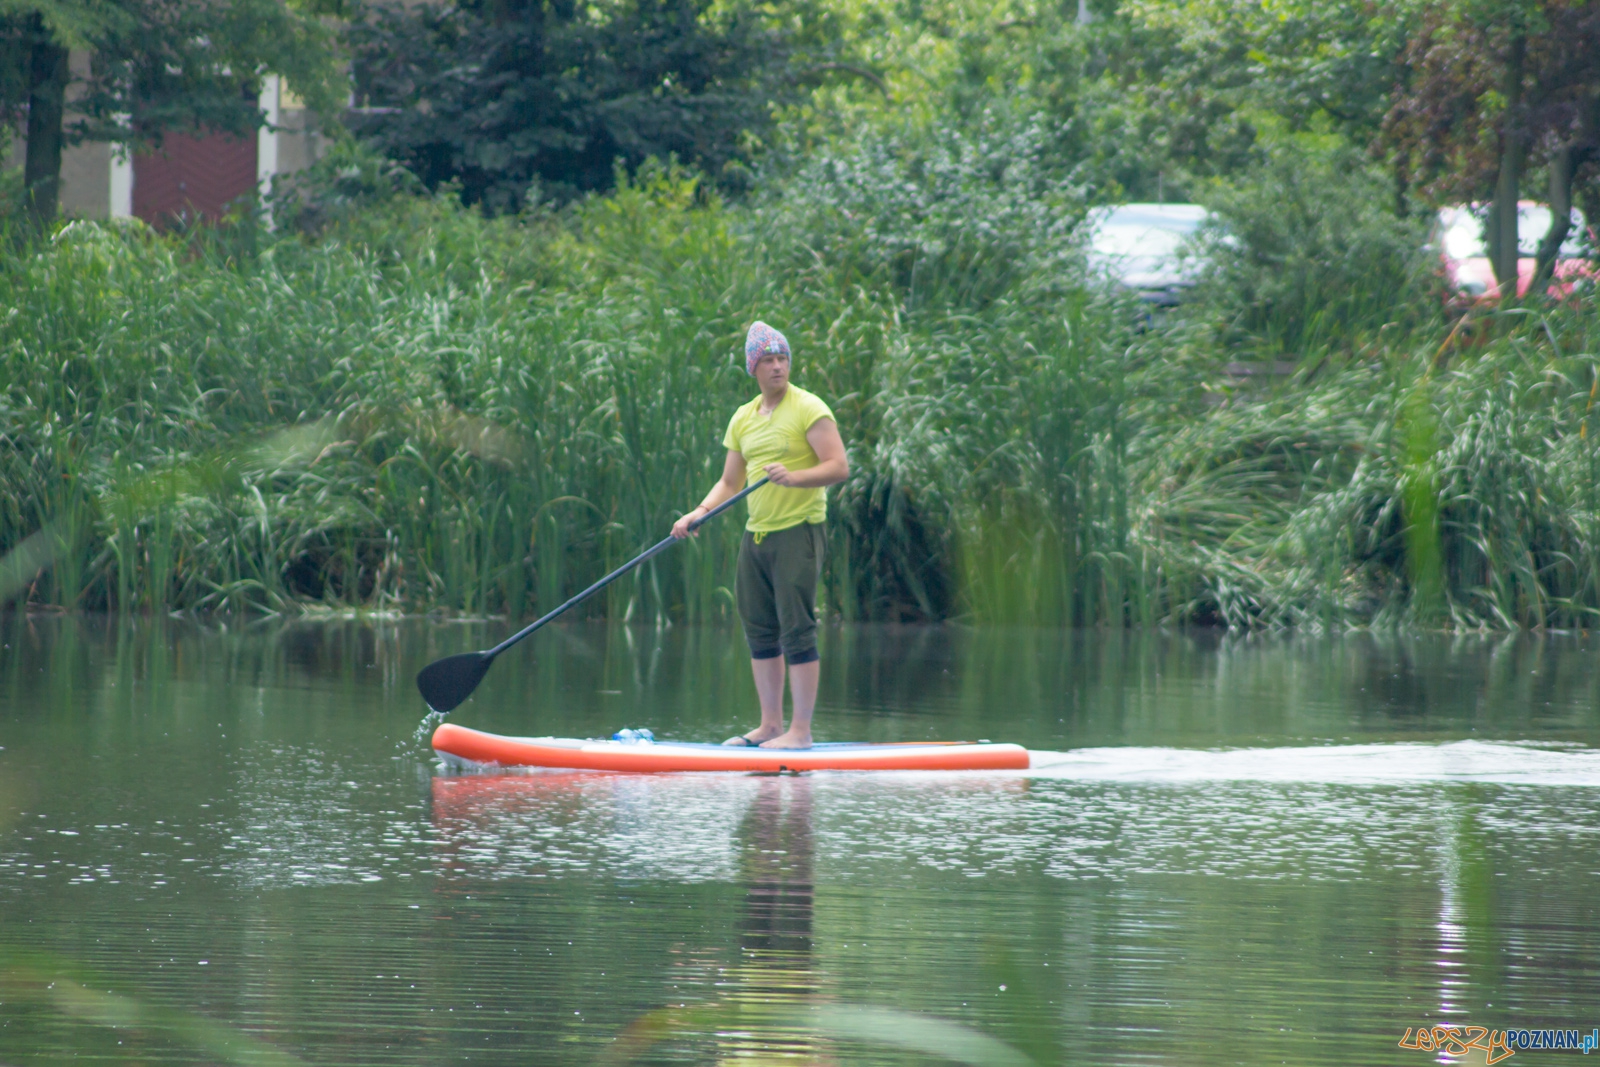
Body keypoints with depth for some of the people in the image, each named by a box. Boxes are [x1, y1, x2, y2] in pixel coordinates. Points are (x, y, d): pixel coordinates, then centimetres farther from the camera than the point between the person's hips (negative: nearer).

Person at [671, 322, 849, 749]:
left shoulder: (809, 409, -7)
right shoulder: (743, 418, 14)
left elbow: (839, 466, -15)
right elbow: (730, 481, 19)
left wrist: (794, 477, -30)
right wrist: (699, 513, 2)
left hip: (798, 531, -7)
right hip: (756, 533, 7)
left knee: (797, 631, -9)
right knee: (760, 632, 10)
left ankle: (801, 731, -9)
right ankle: (770, 725, 17)